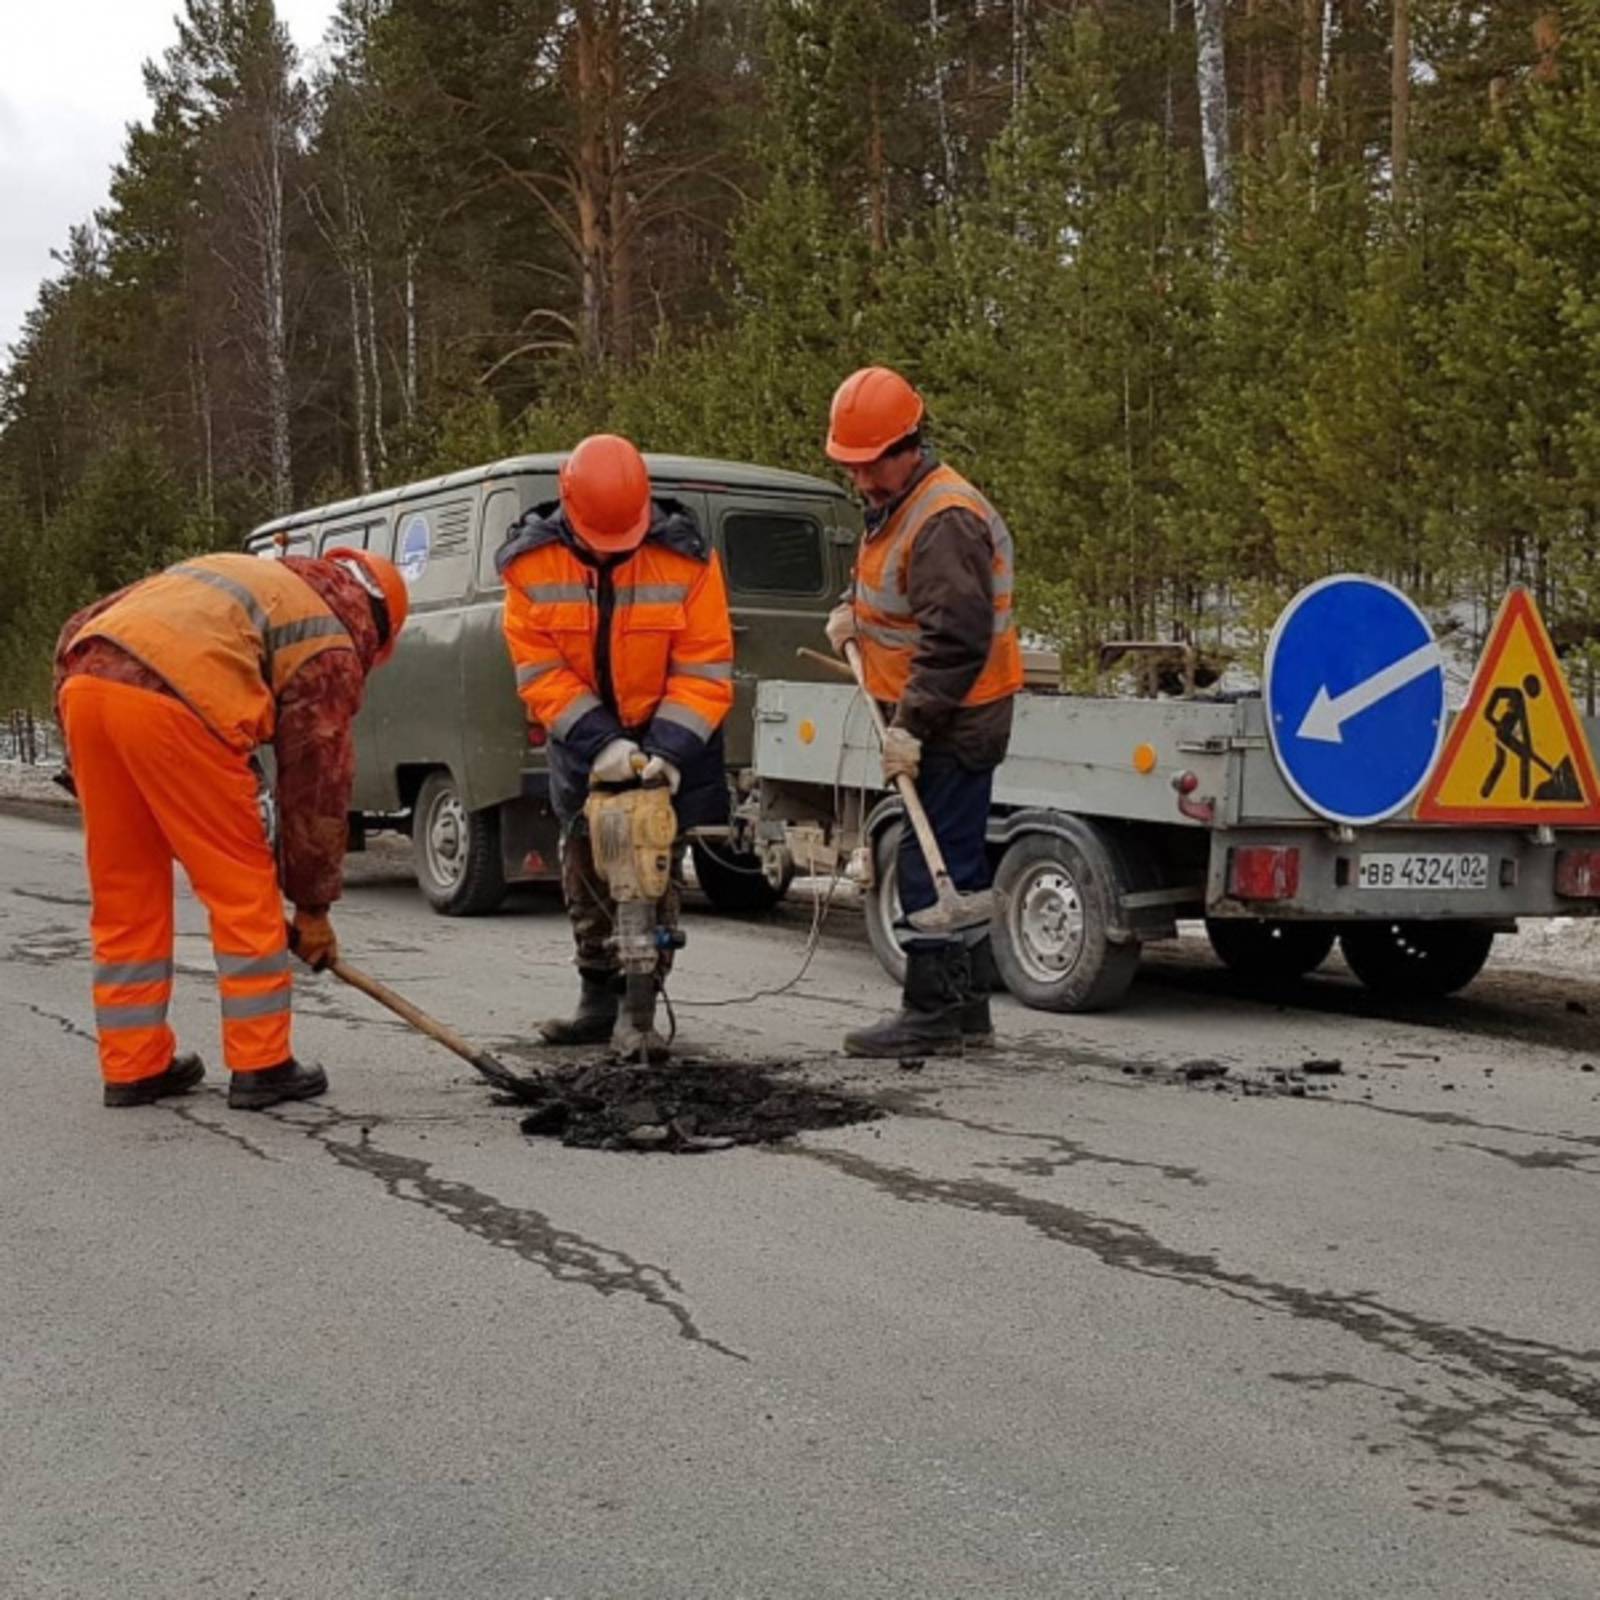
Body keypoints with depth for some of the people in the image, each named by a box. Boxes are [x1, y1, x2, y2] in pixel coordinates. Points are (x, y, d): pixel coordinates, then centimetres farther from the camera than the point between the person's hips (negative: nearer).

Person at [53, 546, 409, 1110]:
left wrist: (82, 752, 29)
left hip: (85, 680, 7)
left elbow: (79, 630, 28)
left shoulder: (239, 576, 33)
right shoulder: (330, 646, 14)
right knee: (244, 888, 8)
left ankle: (132, 1067, 23)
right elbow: (316, 780, 13)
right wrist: (313, 905, 22)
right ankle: (260, 1066, 13)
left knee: (122, 892, 16)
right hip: (173, 703, -7)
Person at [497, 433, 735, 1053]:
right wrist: (598, 740, -26)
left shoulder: (687, 558, -18)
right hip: (581, 741, 2)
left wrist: (669, 747, -27)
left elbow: (704, 669, -16)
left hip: (666, 736, -2)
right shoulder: (531, 561, -14)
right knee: (585, 871, 6)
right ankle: (599, 999, 16)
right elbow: (539, 670, -15)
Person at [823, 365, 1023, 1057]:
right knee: (952, 861, 15)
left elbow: (956, 639, -26)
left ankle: (933, 1013, -3)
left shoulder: (945, 519, -20)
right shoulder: (894, 503, 13)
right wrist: (854, 609, 10)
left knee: (932, 863, -9)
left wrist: (911, 725, -26)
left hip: (953, 721, -11)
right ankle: (967, 1010, 24)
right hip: (930, 716, 11)